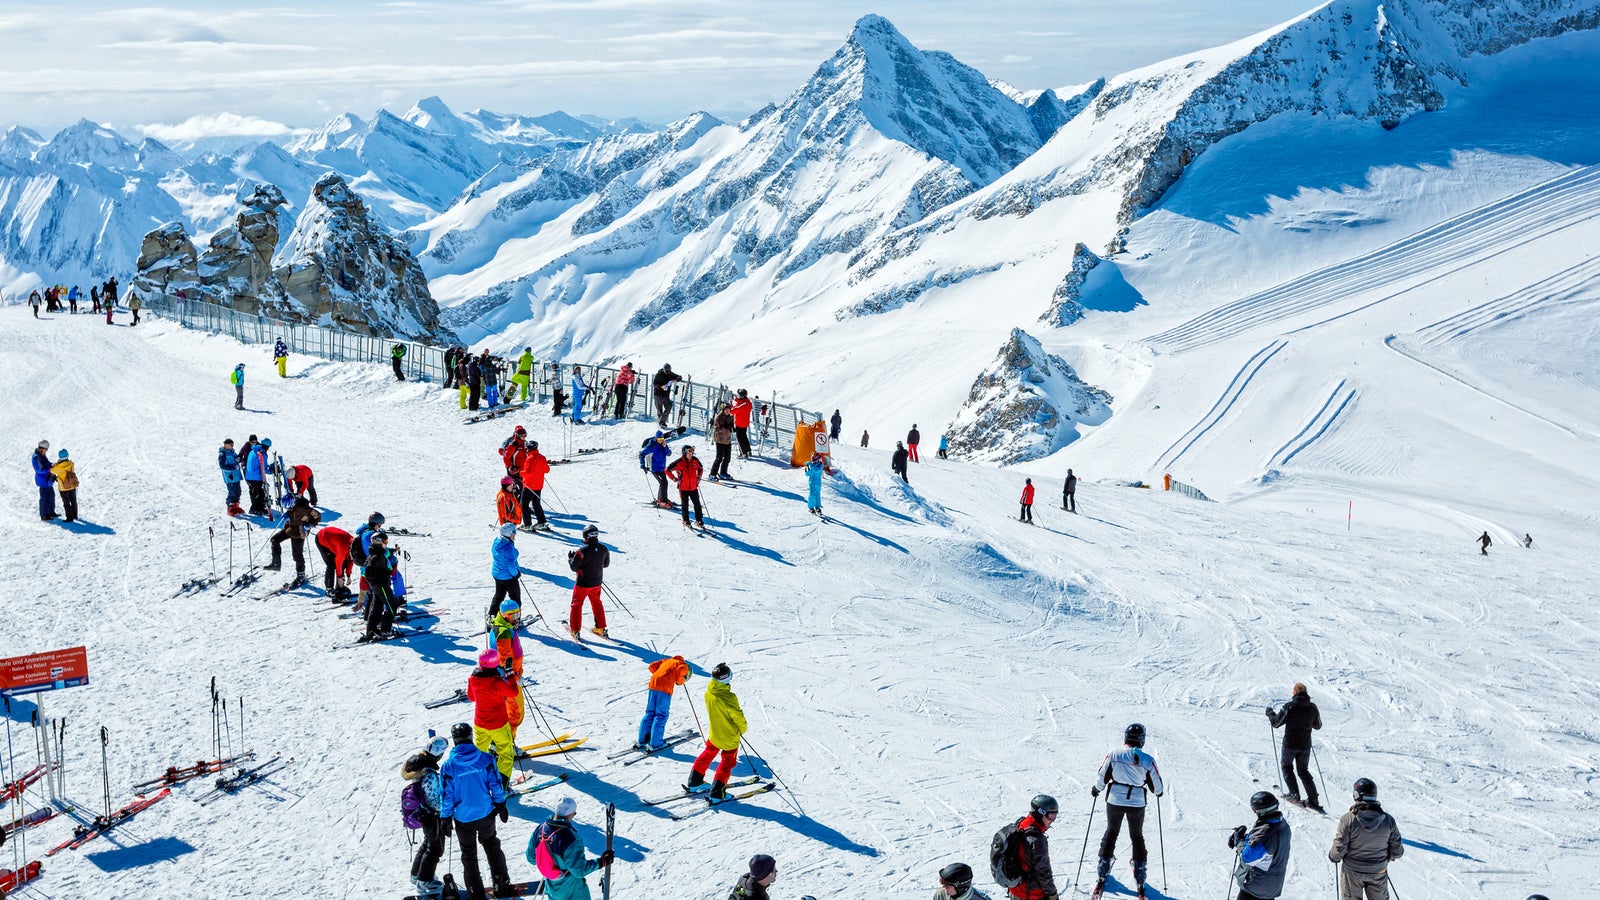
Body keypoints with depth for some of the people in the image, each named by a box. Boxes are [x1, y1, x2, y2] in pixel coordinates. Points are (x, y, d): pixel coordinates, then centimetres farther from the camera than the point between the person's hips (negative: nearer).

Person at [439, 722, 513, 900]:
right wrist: (501, 806, 8)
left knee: (469, 855, 16)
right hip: (485, 814, 2)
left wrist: (446, 819, 1)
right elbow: (496, 785, -6)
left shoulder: (449, 766, -18)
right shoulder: (485, 759, -14)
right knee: (492, 845, 26)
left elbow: (447, 796, -11)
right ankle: (502, 884, 31)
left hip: (463, 818, -2)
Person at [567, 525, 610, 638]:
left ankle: (575, 630, 13)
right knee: (597, 603, 23)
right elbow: (606, 563, 8)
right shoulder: (603, 549, -7)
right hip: (597, 582, 5)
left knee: (577, 604, 11)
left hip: (583, 583, -5)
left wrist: (570, 557, 1)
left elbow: (574, 567, -16)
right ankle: (601, 628, 26)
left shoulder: (582, 551, -23)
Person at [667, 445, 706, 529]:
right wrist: (675, 479, -10)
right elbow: (667, 470, -9)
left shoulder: (695, 461, -1)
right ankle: (686, 521, 22)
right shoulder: (679, 462, -15)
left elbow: (700, 468, 20)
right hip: (683, 488, -4)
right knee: (685, 505, 8)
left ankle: (699, 520, 15)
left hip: (693, 487, 4)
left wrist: (698, 477, 8)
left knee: (697, 504, 5)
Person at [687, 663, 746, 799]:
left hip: (714, 734, 5)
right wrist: (742, 728, -1)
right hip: (730, 737, -5)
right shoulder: (729, 698, -32)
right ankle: (717, 792, 14)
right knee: (727, 763, 13)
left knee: (708, 754, 27)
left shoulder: (709, 693, -13)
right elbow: (738, 716, -22)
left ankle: (694, 782, 33)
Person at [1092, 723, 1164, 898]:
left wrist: (1096, 789, 17)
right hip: (1137, 804, 0)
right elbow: (1157, 786, -3)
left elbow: (1101, 777, -4)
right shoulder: (1147, 760, -14)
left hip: (1114, 801, 0)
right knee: (1137, 837, 20)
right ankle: (1140, 880, 22)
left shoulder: (1113, 755, -13)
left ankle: (1101, 875, 22)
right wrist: (1159, 792, 20)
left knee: (1111, 833, 22)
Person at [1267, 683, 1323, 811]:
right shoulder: (1313, 708, -3)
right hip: (1305, 745, 4)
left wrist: (1270, 712, 6)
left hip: (1290, 744, -4)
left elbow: (1276, 723, -13)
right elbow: (1318, 726, 10)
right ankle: (1313, 800, 10)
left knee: (1286, 766, 18)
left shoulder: (1289, 707, -17)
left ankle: (1294, 794, 7)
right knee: (1303, 770, 18)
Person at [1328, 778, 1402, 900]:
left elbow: (1339, 849, -19)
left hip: (1352, 872, -2)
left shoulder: (1348, 819, -22)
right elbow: (1397, 852, -7)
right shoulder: (1388, 820, -14)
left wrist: (1333, 856, 4)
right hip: (1378, 872, 2)